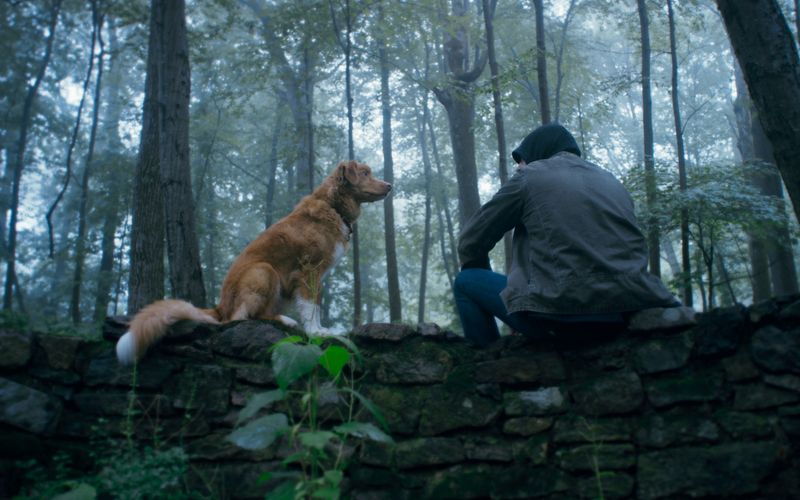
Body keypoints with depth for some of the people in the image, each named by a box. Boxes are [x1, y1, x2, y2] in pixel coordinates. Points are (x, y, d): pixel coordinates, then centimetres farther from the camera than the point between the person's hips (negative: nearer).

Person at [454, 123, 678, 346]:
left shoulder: (529, 176, 8)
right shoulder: (612, 181, 23)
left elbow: (471, 241, 12)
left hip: (563, 310, -6)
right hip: (631, 311, 6)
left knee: (465, 282, 14)